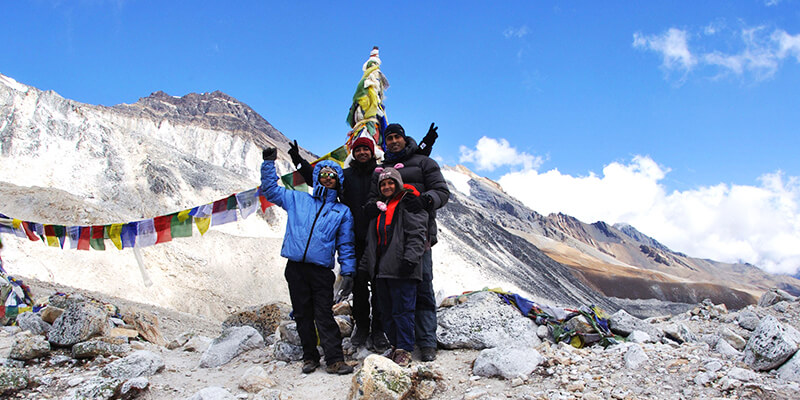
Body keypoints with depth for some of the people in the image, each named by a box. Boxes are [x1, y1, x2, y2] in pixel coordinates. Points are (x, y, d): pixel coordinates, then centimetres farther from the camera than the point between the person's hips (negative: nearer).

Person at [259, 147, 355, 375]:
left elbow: (346, 245, 10)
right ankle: (310, 357, 19)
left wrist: (348, 273, 1)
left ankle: (334, 360, -3)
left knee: (324, 316, -7)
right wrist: (269, 163, 14)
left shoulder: (343, 212, 12)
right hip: (295, 267, 2)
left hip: (322, 270, -2)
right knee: (303, 315, 7)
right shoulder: (298, 200, 15)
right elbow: (271, 189, 23)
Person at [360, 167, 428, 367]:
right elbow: (372, 241, 26)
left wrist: (410, 258, -23)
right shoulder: (380, 208, 23)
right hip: (381, 269, 8)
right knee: (387, 312, 10)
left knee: (402, 310, -6)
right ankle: (396, 347, 20)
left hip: (401, 269, -8)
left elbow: (416, 233, -12)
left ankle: (404, 350, 2)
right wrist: (365, 266, 21)